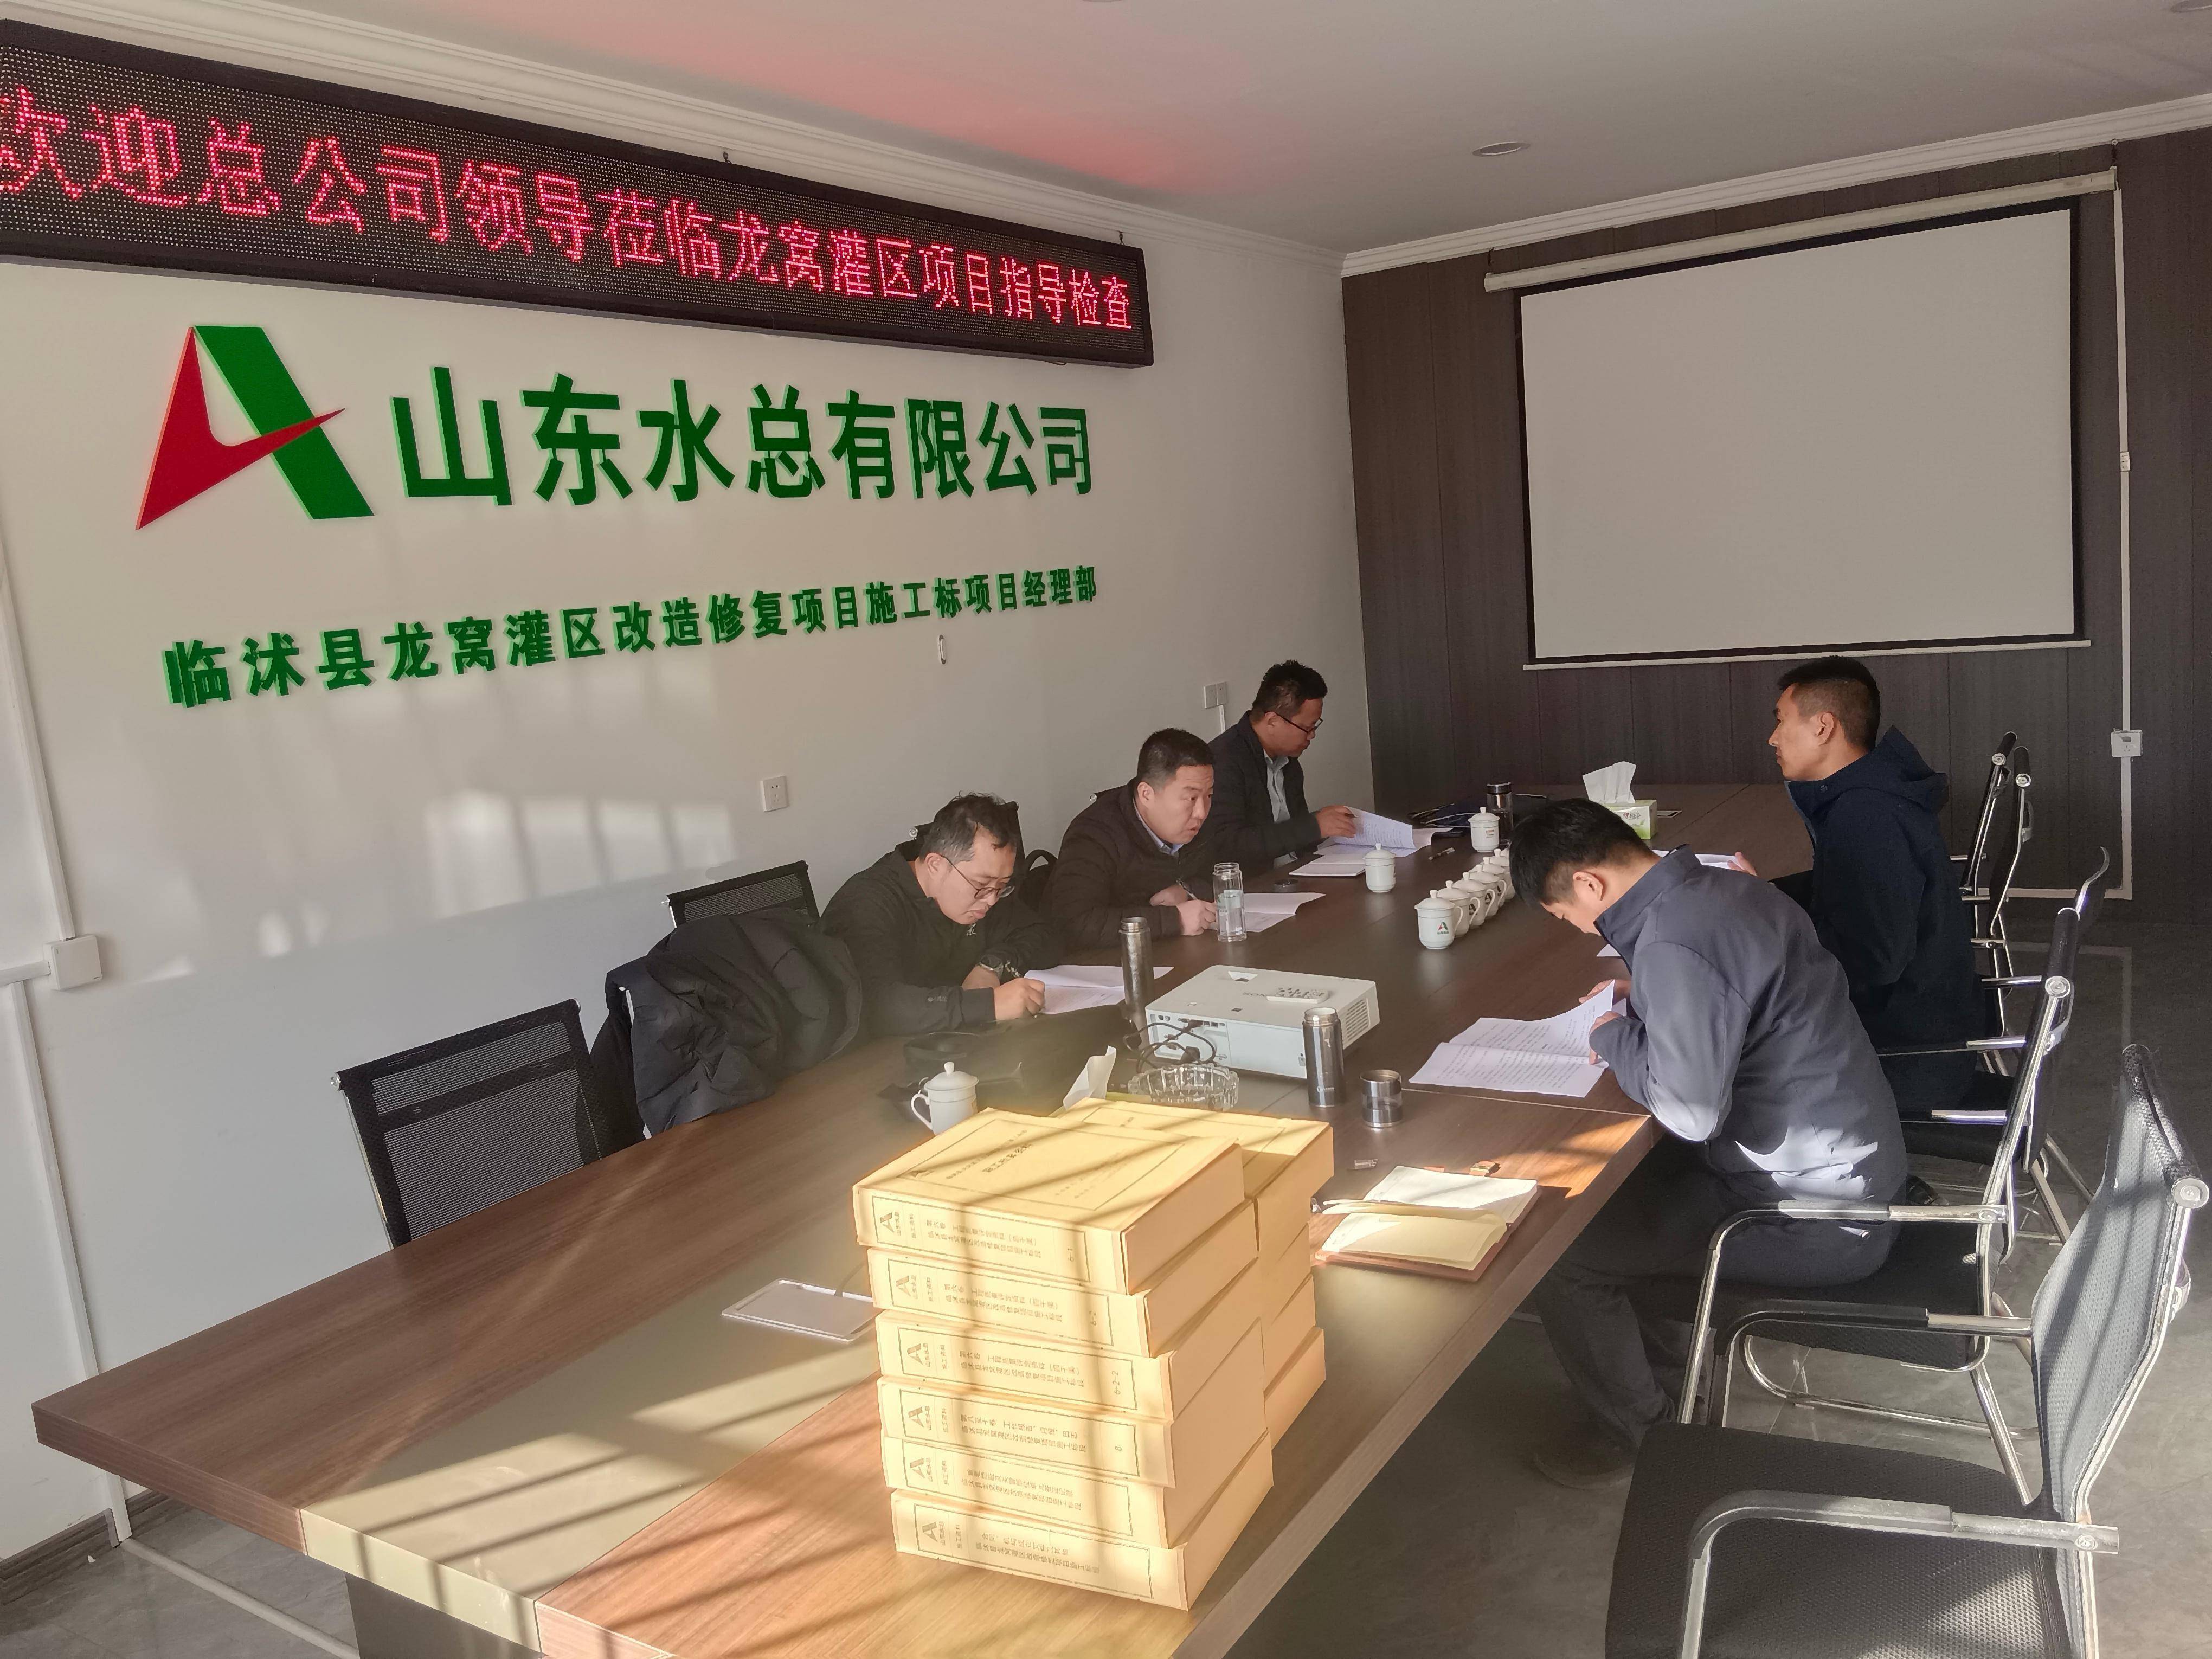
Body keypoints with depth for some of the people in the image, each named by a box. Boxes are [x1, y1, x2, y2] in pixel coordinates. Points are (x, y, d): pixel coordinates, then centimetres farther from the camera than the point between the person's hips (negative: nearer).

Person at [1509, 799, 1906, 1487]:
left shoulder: (1675, 945, -28)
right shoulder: (1723, 885, 2)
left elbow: (1691, 1110, -31)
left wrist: (1616, 1037, -14)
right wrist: (1640, 993, 9)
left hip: (1813, 1216, -10)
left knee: (1555, 1249, -6)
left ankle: (1637, 1431, 17)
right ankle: (1667, 1362, 33)